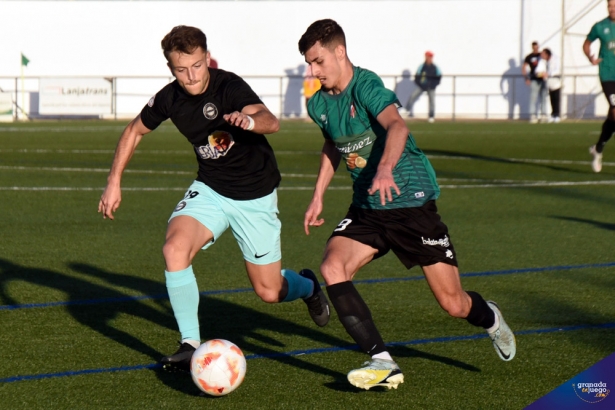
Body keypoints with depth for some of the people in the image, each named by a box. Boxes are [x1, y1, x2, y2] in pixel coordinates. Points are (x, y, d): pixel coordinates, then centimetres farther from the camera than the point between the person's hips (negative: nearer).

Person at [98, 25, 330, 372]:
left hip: (255, 196, -4)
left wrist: (251, 120, -66)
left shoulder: (229, 87, -25)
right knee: (175, 247, -26)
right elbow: (135, 131, 10)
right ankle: (191, 345, -15)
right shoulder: (170, 99, -10)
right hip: (210, 190, 4)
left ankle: (307, 286, 40)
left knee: (269, 292, 2)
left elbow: (271, 121, -43)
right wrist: (114, 183, 4)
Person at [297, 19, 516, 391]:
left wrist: (385, 169, -58)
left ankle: (490, 319, 38)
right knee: (332, 268, -23)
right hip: (366, 207, 6)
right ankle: (383, 363, -21)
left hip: (412, 202, -6)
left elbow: (397, 125, -40)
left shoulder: (366, 85, -19)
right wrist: (318, 196, 19)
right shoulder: (319, 103, 3)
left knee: (454, 304, -1)